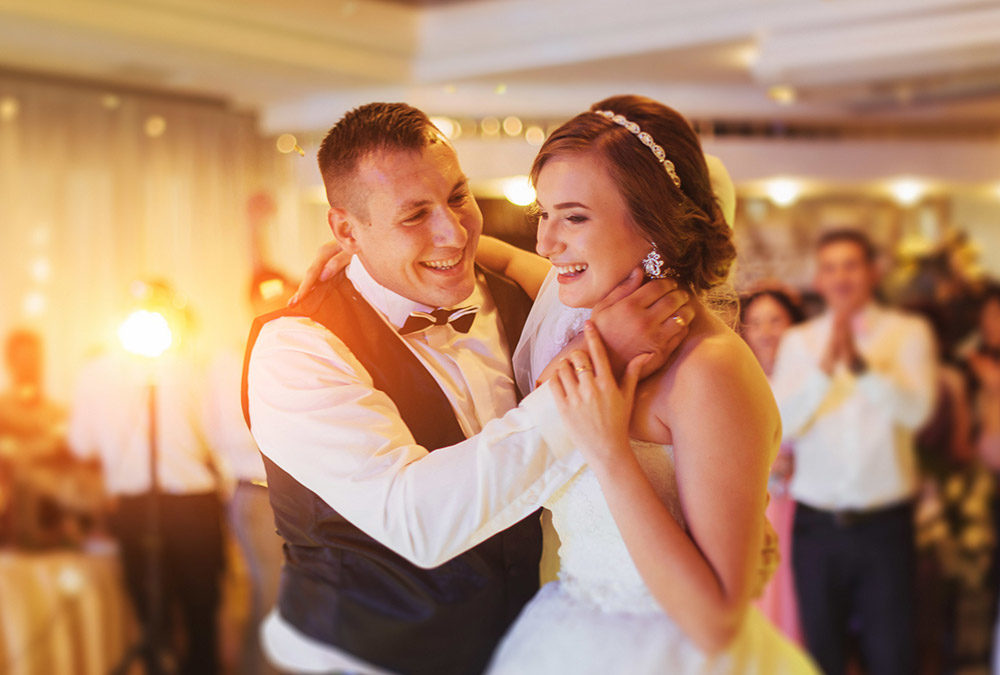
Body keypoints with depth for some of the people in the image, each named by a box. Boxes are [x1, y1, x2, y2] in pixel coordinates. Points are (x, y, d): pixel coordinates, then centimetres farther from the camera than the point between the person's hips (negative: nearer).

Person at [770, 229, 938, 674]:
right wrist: (825, 366, -20)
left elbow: (915, 410, -14)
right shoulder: (798, 342, 7)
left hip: (884, 524, -1)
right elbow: (779, 425, -7)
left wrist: (859, 363, -28)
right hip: (817, 524, 2)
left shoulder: (908, 333, 3)